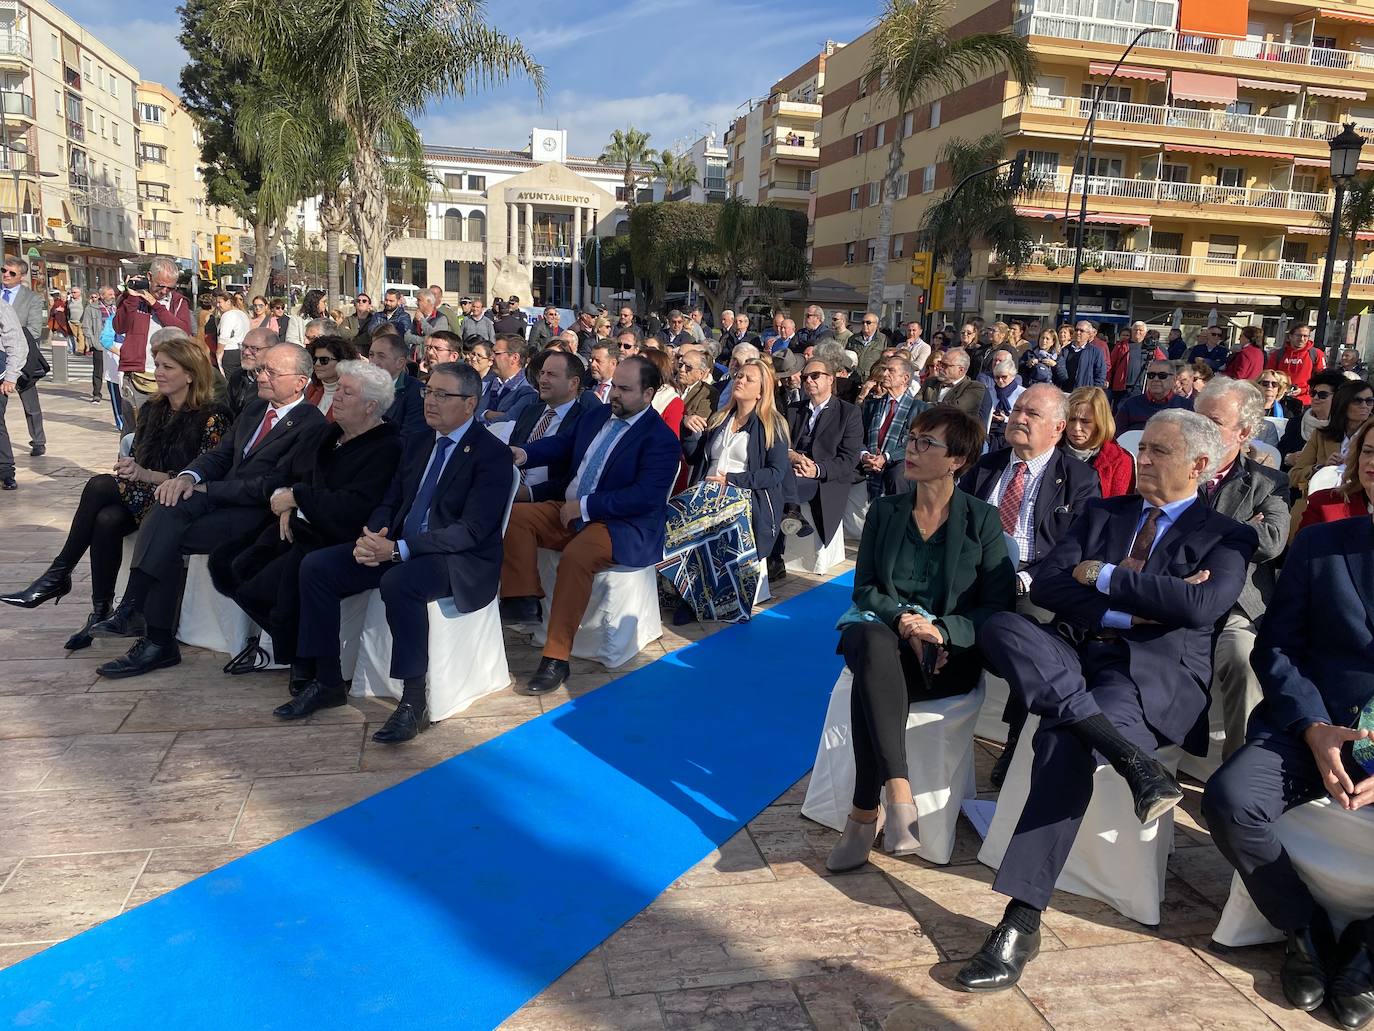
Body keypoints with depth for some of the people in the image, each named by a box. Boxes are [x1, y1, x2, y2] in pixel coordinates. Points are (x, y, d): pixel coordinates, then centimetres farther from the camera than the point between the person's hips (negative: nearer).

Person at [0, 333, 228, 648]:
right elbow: (136, 457, 20)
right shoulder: (151, 410, 15)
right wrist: (126, 468, -4)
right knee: (107, 520, -29)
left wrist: (146, 475, -21)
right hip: (141, 496, 6)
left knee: (101, 485, -28)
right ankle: (100, 611, -22)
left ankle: (59, 575, -15)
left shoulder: (211, 418, -7)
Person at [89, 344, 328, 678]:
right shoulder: (256, 410, 21)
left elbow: (275, 485, -17)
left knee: (165, 538, -22)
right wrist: (189, 476, -7)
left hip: (257, 513, -7)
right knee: (167, 510, -24)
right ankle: (133, 611, -26)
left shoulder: (311, 424, -9)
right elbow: (220, 454, 16)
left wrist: (207, 490, -14)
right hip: (221, 497, 7)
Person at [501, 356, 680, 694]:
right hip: (571, 511, 8)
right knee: (516, 516, -12)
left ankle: (555, 660, -31)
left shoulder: (661, 439, -12)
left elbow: (645, 496, -21)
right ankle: (523, 600, -16)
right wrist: (525, 454, -1)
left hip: (623, 526, -8)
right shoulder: (598, 415, 12)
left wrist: (584, 506, -23)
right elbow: (563, 445, 21)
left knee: (576, 556, -36)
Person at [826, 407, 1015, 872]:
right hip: (883, 631, 2)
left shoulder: (982, 519, 3)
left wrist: (941, 629, -19)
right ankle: (898, 797, -40)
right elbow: (863, 588, 7)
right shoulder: (884, 511, 12)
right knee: (871, 638, -37)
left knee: (871, 679, -35)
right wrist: (901, 618, -15)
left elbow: (998, 604, -2)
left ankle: (864, 814, -27)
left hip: (949, 656, -2)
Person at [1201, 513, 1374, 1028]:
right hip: (1312, 725, 1)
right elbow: (1274, 648, 6)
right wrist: (1311, 727, -12)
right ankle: (1308, 932, -1)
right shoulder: (1319, 545, 8)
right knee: (1230, 799, -27)